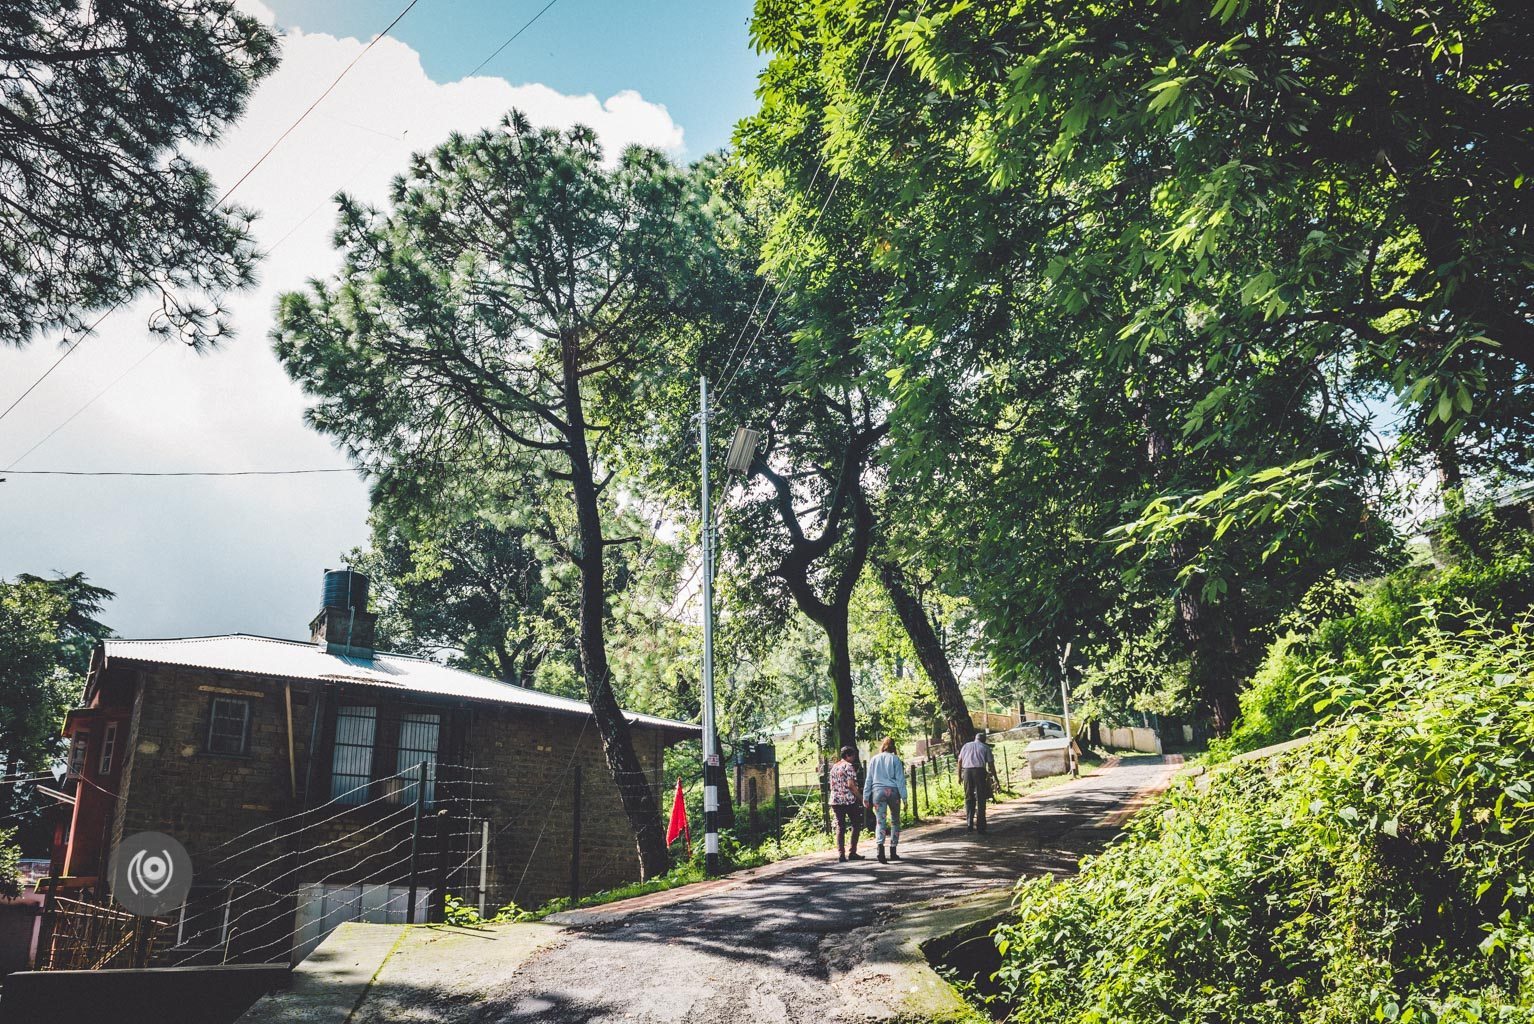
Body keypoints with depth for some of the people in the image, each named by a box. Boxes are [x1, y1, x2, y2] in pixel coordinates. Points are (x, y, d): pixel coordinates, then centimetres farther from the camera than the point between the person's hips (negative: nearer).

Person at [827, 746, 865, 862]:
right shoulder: (849, 766, -8)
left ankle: (841, 853, 2)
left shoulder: (834, 767, 13)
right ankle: (852, 852, 3)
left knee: (840, 827, 8)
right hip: (849, 800, -6)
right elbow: (851, 784, -16)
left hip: (835, 800, 6)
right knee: (856, 825, 6)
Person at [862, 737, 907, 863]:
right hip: (893, 791, -1)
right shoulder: (895, 759, 2)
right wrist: (904, 797, 0)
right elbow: (900, 779, -1)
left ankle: (880, 847, -27)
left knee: (880, 821, -4)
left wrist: (866, 797, 12)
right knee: (895, 821, 13)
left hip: (878, 791, 1)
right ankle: (893, 851, 14)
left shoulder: (874, 759, 9)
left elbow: (868, 779, 9)